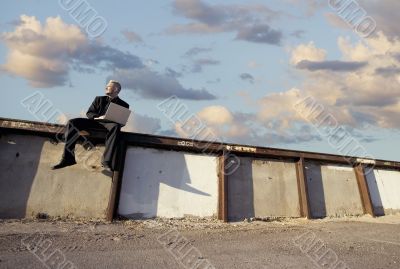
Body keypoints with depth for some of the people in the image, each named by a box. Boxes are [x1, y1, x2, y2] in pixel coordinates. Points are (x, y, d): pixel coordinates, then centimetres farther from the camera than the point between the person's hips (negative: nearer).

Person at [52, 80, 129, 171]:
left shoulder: (124, 105, 14)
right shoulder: (99, 99, 24)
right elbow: (89, 113, 16)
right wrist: (98, 117, -7)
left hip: (109, 123, -4)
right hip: (94, 122, 4)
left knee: (116, 126, -39)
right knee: (72, 122, -21)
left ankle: (106, 160, -43)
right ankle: (68, 158, -23)